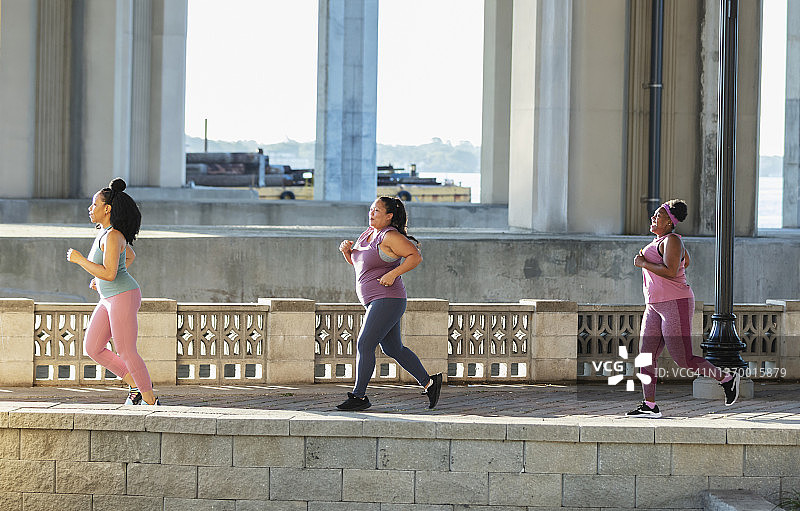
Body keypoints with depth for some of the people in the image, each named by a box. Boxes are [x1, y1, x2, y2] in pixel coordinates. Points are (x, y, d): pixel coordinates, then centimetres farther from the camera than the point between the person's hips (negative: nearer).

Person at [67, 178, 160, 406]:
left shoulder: (113, 236, -19)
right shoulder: (107, 232, 11)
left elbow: (109, 274, -26)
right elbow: (130, 256, 27)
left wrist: (79, 259, -19)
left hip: (123, 297, -10)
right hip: (109, 299, 10)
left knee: (126, 352, -4)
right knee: (93, 348, 8)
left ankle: (150, 400, 8)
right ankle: (136, 385, 16)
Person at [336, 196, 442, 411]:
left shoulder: (390, 236, -13)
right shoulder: (368, 234, 14)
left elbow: (416, 256, -16)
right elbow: (356, 261, 23)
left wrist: (393, 274, -24)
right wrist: (347, 250, 3)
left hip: (387, 300, -10)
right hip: (376, 302, 10)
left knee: (364, 345, -10)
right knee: (393, 349, 13)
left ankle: (358, 396, -3)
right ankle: (429, 383, 21)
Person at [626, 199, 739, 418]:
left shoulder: (671, 240, -13)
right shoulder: (660, 240, 16)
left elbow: (670, 271, -26)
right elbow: (686, 260, 33)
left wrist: (643, 263, -16)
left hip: (676, 304, -10)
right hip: (655, 307, 10)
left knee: (684, 360, -8)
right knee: (646, 356, 2)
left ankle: (726, 378, 9)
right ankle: (649, 405, 4)